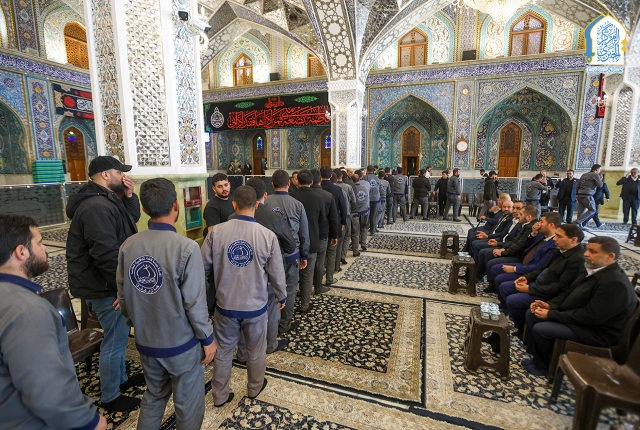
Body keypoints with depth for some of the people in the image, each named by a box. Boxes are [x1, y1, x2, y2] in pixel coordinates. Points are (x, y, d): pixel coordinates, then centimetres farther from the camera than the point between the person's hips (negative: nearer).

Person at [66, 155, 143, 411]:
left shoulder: (106, 200, 9)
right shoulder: (96, 207, -26)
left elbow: (132, 218, 16)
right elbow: (107, 253, -30)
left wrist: (129, 195, 0)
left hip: (108, 284, 11)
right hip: (106, 287, -11)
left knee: (117, 337, 24)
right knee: (114, 341, 5)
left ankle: (121, 379, 42)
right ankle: (110, 397, 24)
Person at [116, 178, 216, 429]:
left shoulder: (128, 246, -10)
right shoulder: (186, 248, -26)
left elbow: (123, 296, 0)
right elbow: (195, 303, -22)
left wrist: (135, 326, 18)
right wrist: (207, 338, -6)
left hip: (145, 342, 5)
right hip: (181, 343, -5)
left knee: (153, 397, 29)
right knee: (188, 403, 19)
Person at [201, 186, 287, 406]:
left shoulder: (216, 232, -15)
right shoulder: (268, 235, -17)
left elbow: (204, 267, -4)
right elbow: (277, 273, -8)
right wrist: (282, 296, 10)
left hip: (225, 304, 1)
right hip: (255, 305, -1)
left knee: (223, 351, 22)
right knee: (256, 350, 22)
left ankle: (219, 395, 40)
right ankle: (255, 388, 45)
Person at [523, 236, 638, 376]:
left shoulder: (615, 283, -28)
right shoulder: (595, 270, 3)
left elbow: (589, 317, -28)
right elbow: (570, 293, 11)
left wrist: (551, 314, -22)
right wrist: (550, 305, -5)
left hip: (596, 330, -10)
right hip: (577, 316, 10)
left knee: (540, 328, -21)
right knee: (531, 314, 2)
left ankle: (544, 365, 7)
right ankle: (537, 356, 15)